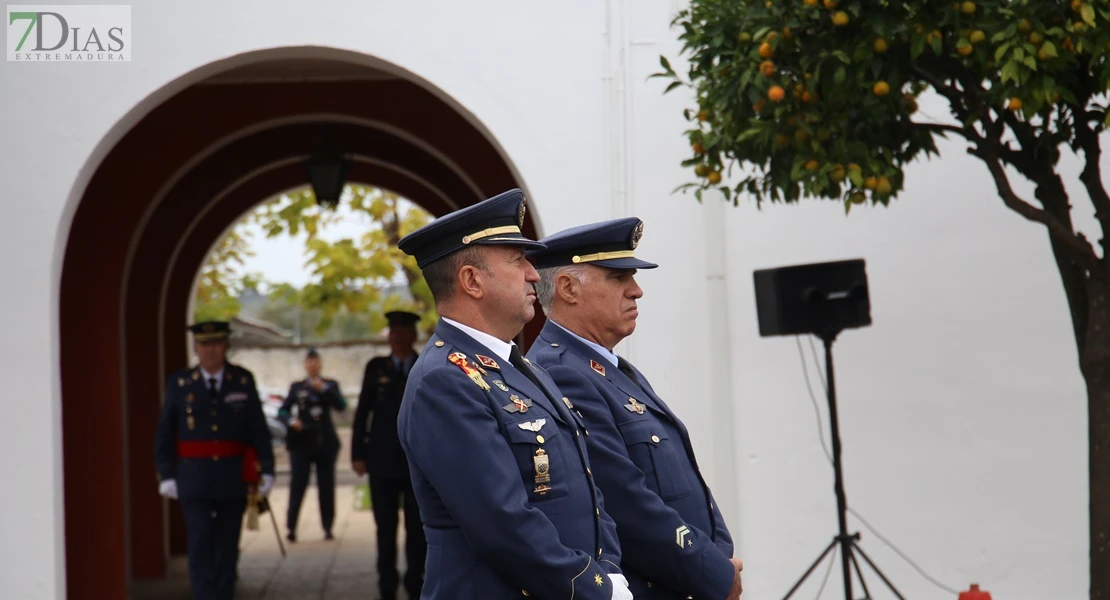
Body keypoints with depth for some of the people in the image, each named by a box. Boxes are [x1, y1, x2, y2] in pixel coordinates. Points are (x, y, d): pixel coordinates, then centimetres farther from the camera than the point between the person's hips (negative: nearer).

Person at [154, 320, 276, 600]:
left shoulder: (243, 381, 2)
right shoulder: (179, 383, 0)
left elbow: (258, 429, 3)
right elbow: (164, 433, 4)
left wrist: (267, 469, -3)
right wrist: (166, 475, -1)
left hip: (233, 478, 1)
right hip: (194, 480, -1)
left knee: (227, 546, 7)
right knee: (200, 545, -8)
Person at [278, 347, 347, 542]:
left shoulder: (330, 385, 9)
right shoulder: (297, 387, 9)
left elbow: (341, 406, -7)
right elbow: (282, 411, 6)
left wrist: (324, 389, -16)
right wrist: (291, 420, -15)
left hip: (325, 442, 1)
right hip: (302, 442, -1)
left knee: (326, 486, 3)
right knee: (297, 484, -7)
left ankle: (328, 528, 10)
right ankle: (291, 527, -9)